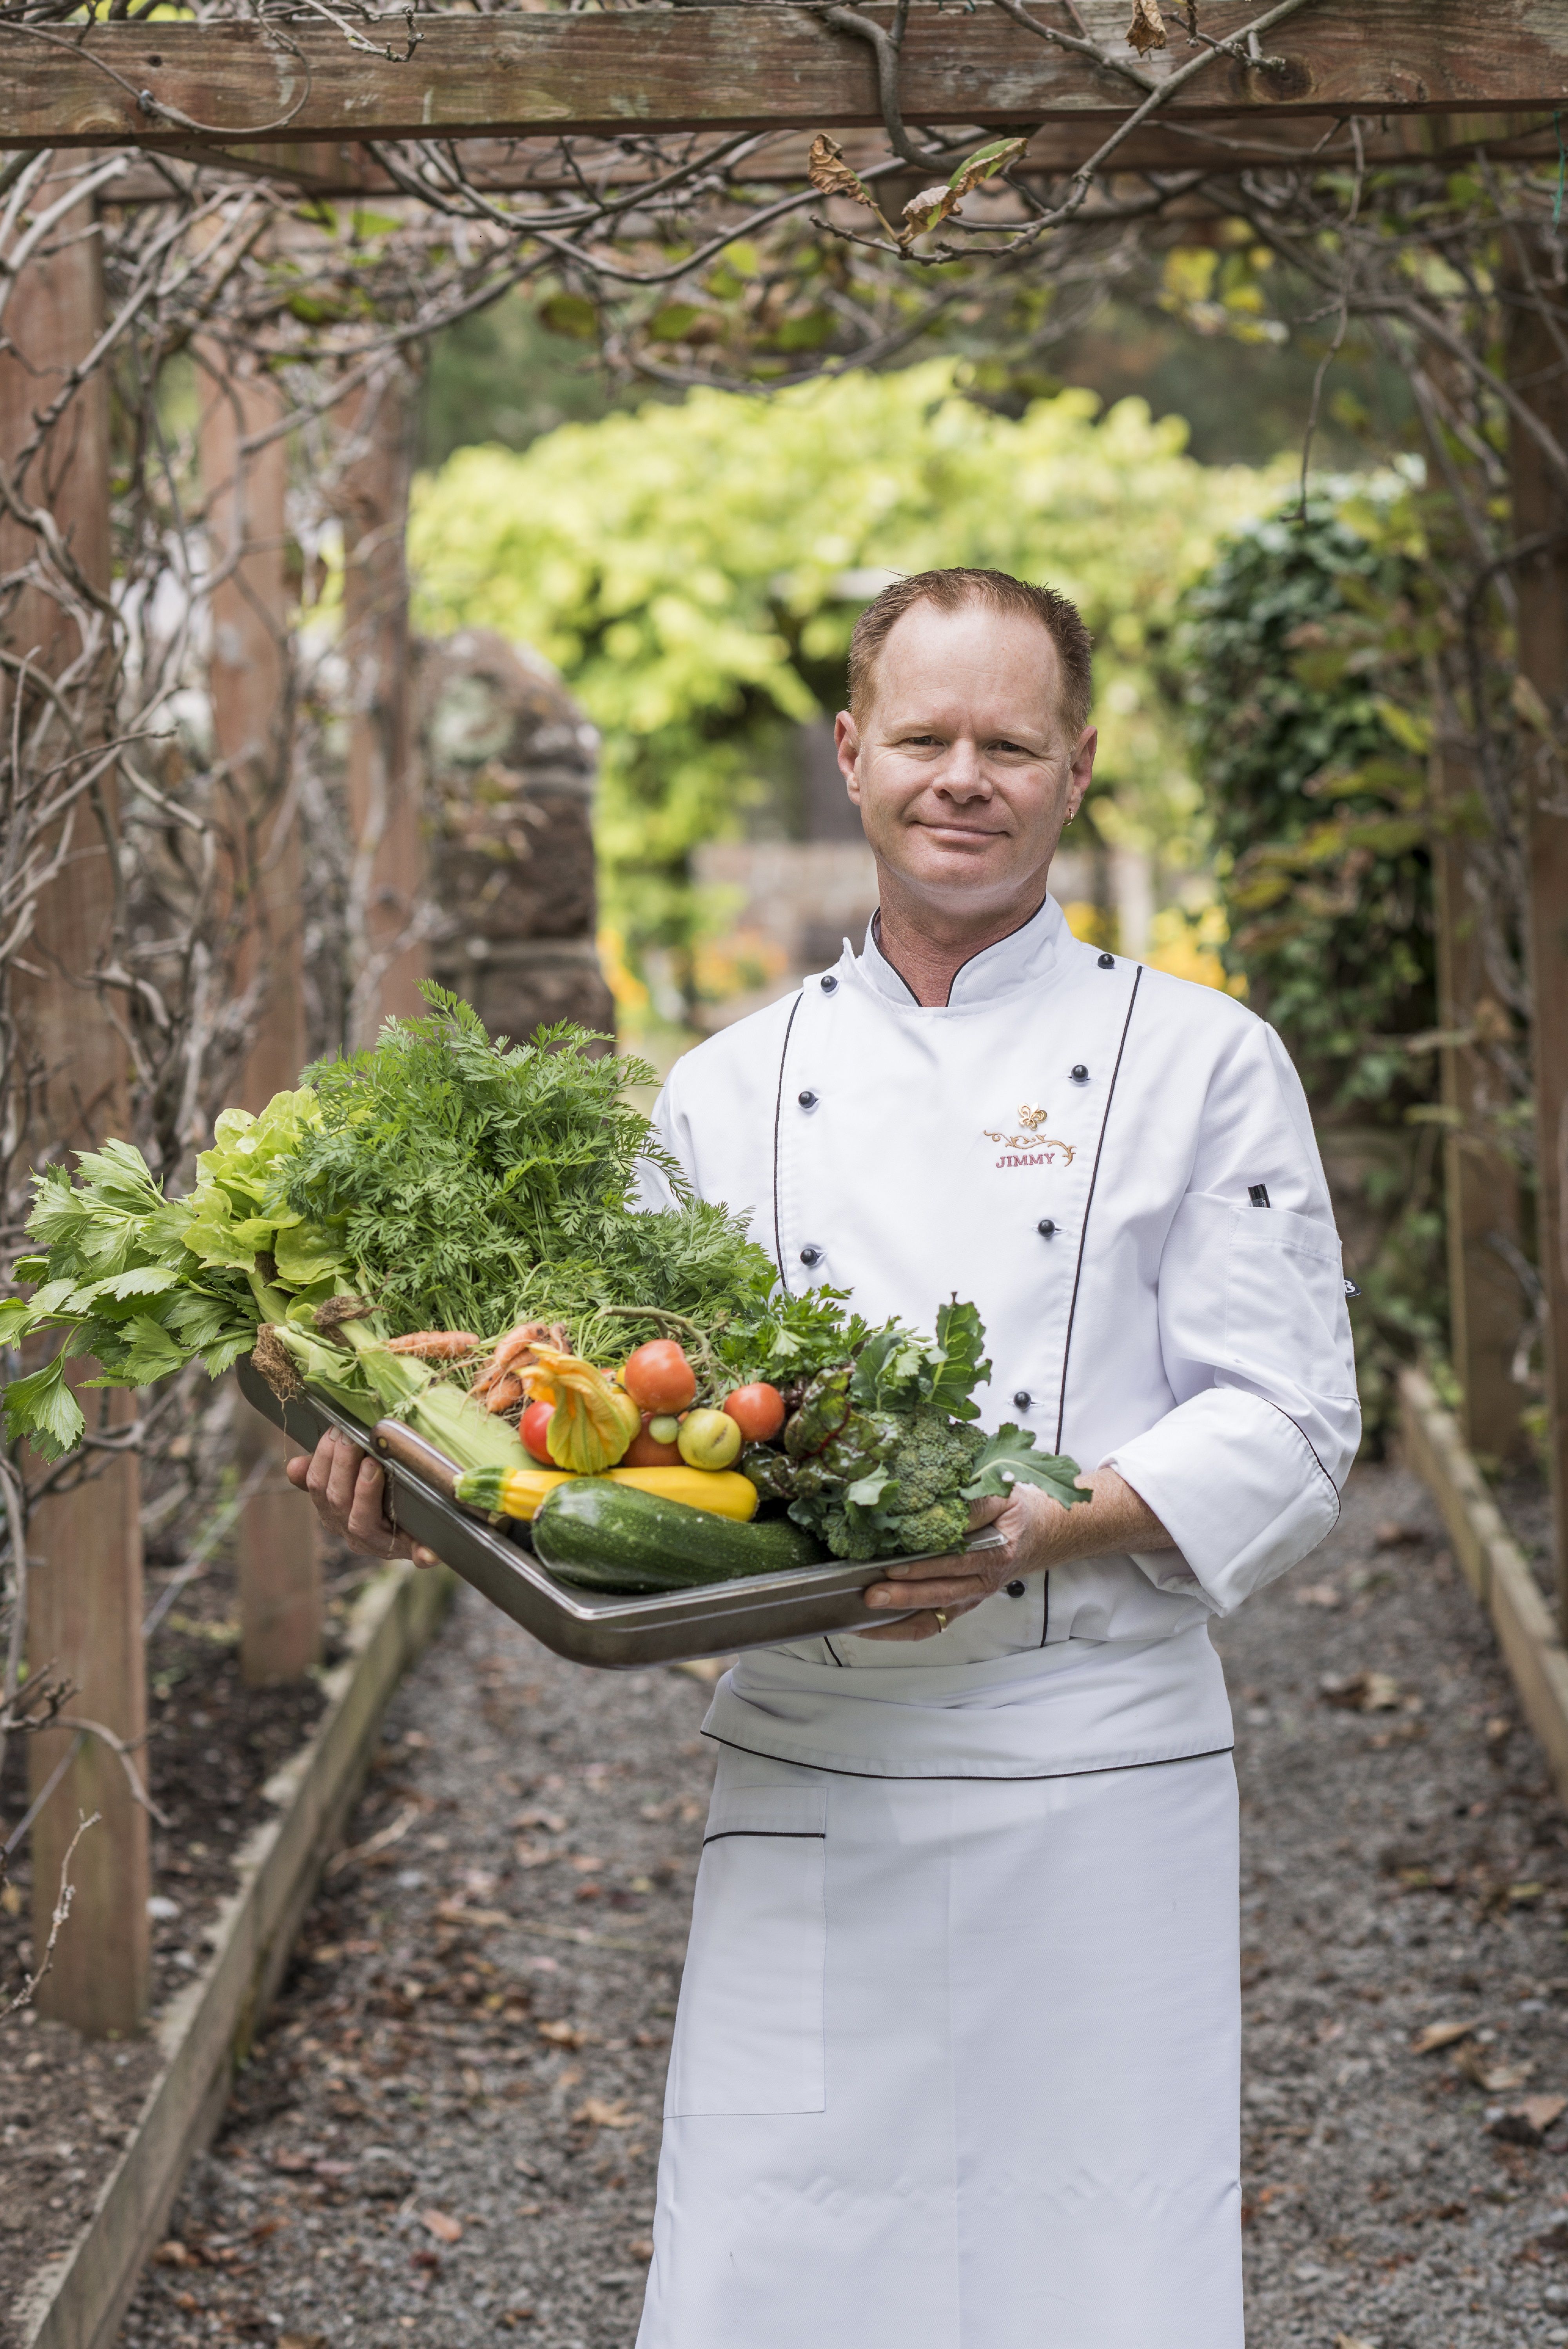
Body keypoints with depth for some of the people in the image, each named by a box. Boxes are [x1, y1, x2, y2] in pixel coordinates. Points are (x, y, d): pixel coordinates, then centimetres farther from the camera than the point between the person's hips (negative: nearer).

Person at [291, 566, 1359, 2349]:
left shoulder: (1201, 1062, 2)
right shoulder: (733, 1084, 11)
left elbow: (1287, 1427, -4)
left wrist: (1053, 1532, -20)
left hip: (1096, 1789, -2)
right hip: (803, 1785, 2)